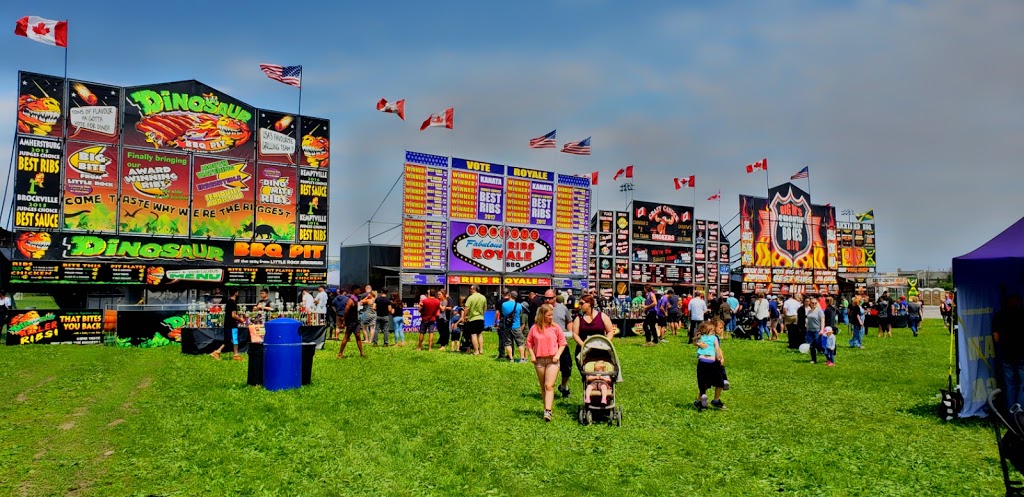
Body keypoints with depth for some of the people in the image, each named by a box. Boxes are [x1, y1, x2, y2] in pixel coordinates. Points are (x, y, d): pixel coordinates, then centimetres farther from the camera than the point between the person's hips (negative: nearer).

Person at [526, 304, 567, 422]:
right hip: (539, 360, 2)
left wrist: (558, 354, -7)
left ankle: (548, 411, -18)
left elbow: (562, 343, 5)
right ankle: (546, 407, 23)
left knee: (549, 386, -12)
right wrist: (532, 355, -1)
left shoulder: (555, 327, -2)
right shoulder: (534, 328, 1)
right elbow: (529, 342, 10)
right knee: (543, 387, 12)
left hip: (552, 360, -2)